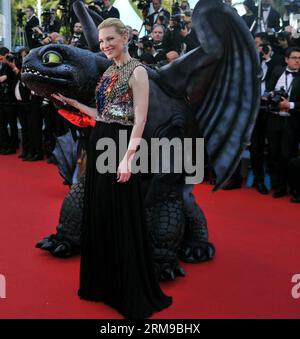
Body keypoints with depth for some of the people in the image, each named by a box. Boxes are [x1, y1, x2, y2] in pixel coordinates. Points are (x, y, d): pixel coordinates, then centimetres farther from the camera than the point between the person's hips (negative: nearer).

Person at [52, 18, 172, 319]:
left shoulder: (137, 71, -9)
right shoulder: (108, 72, 15)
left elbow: (140, 119, -16)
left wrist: (128, 158, -24)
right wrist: (71, 102, 14)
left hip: (120, 146, -9)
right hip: (99, 144, 9)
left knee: (122, 218, -2)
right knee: (98, 214, 14)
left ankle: (132, 293, 14)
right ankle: (103, 282, 30)